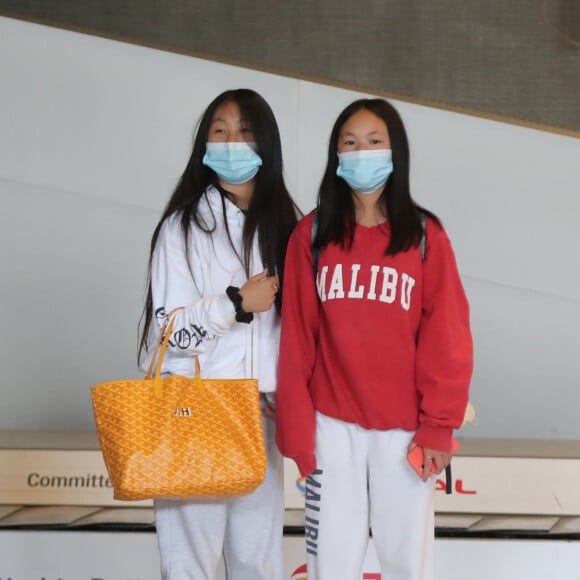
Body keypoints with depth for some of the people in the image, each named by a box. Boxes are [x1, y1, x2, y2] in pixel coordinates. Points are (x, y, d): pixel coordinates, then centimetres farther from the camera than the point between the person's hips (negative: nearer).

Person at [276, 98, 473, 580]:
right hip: (332, 425, 1)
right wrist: (296, 429, -3)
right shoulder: (312, 234, 1)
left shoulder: (426, 236, -1)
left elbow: (446, 339, -2)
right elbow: (297, 339, 0)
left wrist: (439, 425, -7)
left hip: (403, 427, 0)